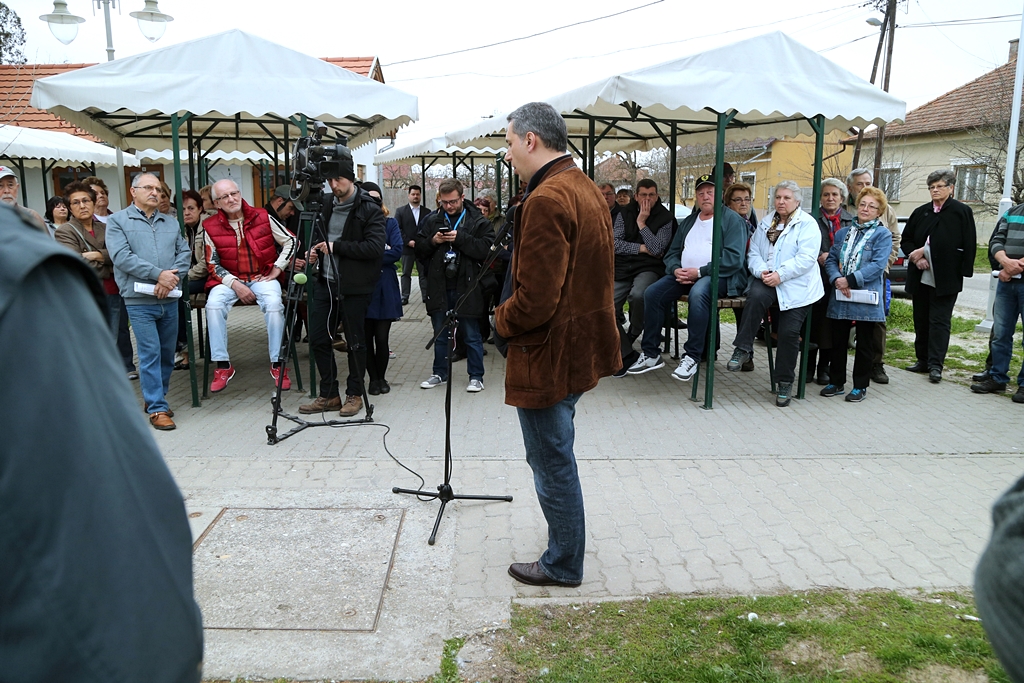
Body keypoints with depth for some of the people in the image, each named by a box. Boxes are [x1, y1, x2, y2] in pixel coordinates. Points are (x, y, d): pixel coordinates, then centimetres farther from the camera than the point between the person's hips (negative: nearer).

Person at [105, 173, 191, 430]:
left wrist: (172, 278, -12)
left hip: (169, 299, 5)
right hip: (140, 300, -4)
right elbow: (121, 257, -11)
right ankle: (157, 408, 0)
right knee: (150, 353, -6)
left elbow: (184, 252, 6)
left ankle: (155, 397, 26)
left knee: (167, 353, 10)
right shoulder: (118, 221, 2)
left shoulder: (171, 223, 16)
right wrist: (158, 274, -17)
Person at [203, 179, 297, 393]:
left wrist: (277, 268, -1)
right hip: (229, 279, 1)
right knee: (213, 305, -28)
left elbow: (291, 241, 7)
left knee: (274, 305, -30)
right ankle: (223, 365, -16)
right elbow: (213, 265, 1)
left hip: (262, 277, -1)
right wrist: (235, 285, -13)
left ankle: (277, 364, -17)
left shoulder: (262, 217, 0)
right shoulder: (210, 227, -1)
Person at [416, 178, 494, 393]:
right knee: (440, 335, 15)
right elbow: (419, 250, 11)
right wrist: (432, 241, -8)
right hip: (439, 287, 4)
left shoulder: (478, 221, -3)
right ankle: (440, 373, 29)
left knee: (472, 336, 5)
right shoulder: (433, 220, 10)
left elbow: (487, 248, -15)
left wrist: (460, 238, -21)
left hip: (467, 288, -4)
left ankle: (476, 376, 15)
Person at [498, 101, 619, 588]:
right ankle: (565, 547, 39)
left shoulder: (546, 200, -23)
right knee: (556, 458, 24)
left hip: (547, 355, -10)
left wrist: (503, 320, -7)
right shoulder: (586, 188, 9)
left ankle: (563, 565, 23)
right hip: (579, 346, 10)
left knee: (553, 463, 6)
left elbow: (534, 299, -27)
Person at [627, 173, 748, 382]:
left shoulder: (731, 219, 1)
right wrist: (676, 270, -5)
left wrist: (700, 272, -18)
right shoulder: (688, 222, 22)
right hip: (684, 276, 6)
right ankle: (650, 353, -9)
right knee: (652, 293, -16)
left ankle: (692, 357, -30)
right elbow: (671, 253, 19)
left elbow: (733, 258, -12)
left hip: (718, 276, -6)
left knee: (698, 292, -38)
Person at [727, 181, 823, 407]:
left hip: (796, 286, -3)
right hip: (766, 280, 3)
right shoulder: (766, 223, 18)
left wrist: (780, 274, -21)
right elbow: (753, 253, 11)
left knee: (789, 332, -9)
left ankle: (785, 382, 7)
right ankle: (743, 349, -23)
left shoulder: (807, 224, 0)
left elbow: (806, 259, -12)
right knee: (756, 296, -33)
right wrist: (761, 270, -10)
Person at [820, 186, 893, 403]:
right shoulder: (843, 233, 14)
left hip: (866, 298, -4)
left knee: (864, 344, 6)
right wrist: (837, 279, -11)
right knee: (838, 342, 10)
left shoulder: (882, 234, -3)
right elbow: (831, 260, 8)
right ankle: (836, 382, 23)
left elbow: (877, 265, -14)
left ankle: (860, 386, 17)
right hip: (840, 297, 4)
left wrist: (851, 280, -20)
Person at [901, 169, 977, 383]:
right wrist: (916, 258, -8)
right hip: (920, 276, 5)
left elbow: (967, 245, -8)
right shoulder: (920, 212, 11)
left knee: (939, 321, -4)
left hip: (945, 278, -5)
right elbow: (906, 240, 13)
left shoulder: (962, 212, -2)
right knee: (921, 320, 10)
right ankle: (923, 360, 19)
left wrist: (925, 250, -12)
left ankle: (936, 365, -2)